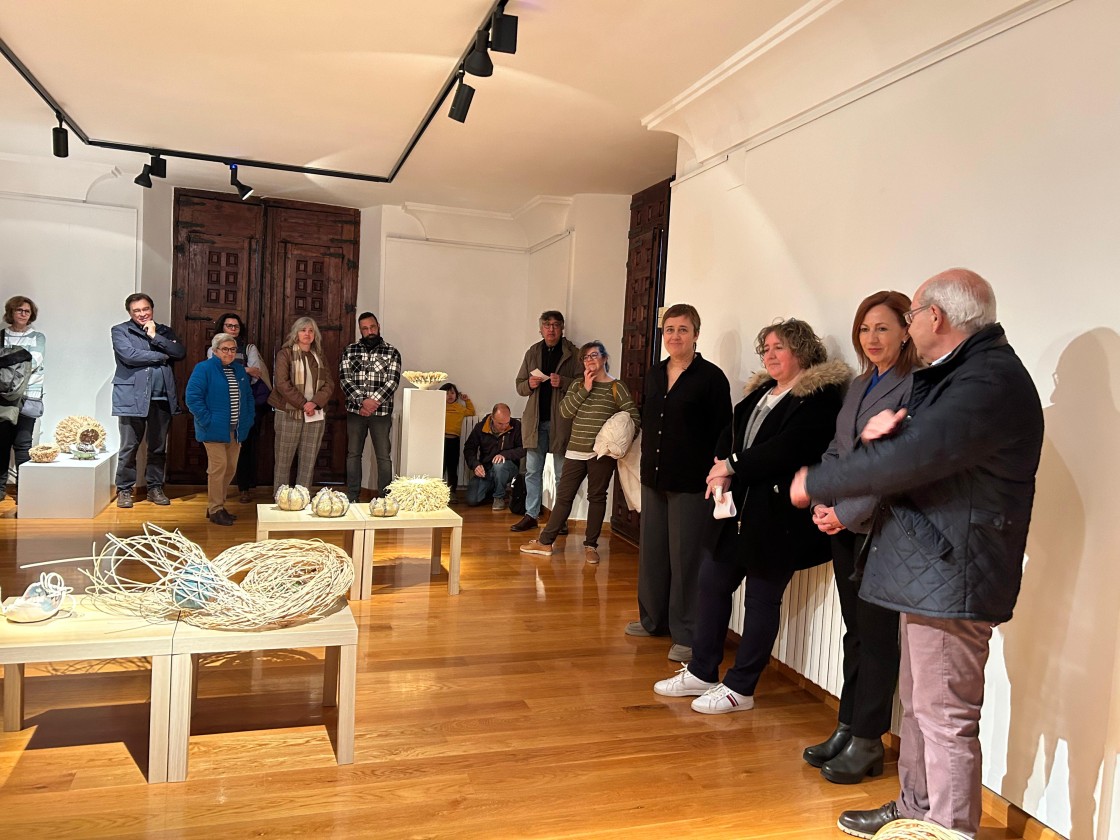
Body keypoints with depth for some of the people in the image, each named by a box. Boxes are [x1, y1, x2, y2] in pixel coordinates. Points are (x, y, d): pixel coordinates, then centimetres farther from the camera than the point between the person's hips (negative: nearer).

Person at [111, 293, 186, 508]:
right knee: (129, 447, -1)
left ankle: (155, 488, 19)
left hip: (162, 398, 3)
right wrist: (162, 356, -5)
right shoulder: (120, 331, 4)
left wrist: (155, 337, -6)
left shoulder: (165, 331, 16)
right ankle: (124, 490, 10)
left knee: (158, 447, 9)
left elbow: (180, 352, 0)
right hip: (132, 397, -3)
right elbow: (129, 355, -13)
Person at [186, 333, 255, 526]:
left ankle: (217, 505, 24)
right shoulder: (204, 369, -7)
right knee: (218, 466, -7)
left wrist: (248, 419, 9)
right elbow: (193, 397, -13)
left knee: (230, 468, 10)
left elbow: (249, 397, 21)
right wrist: (207, 421, -17)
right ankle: (215, 509, 4)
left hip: (235, 430, 7)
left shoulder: (240, 370, 14)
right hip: (215, 430, -7)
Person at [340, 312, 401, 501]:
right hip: (355, 411, 2)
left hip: (382, 412, -2)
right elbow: (345, 379, -3)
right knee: (353, 454, 9)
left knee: (384, 456, 2)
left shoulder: (391, 352, 1)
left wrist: (373, 401, -19)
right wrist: (361, 402, -16)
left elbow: (392, 381, -8)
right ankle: (352, 497, 18)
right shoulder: (350, 351, 5)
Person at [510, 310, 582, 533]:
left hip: (561, 420, -4)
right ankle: (531, 515, 18)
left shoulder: (573, 354, -2)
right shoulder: (532, 353, 11)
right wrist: (529, 384, -7)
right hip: (535, 420, 4)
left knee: (562, 473, 4)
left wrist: (563, 382, -21)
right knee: (532, 471, 9)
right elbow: (520, 385, 15)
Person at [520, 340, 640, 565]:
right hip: (576, 451, 3)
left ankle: (590, 546, 17)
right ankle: (545, 542, 13)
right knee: (564, 496, 7)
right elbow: (565, 411, -3)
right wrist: (586, 389, -9)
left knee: (597, 497, 7)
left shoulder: (617, 387, -1)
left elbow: (634, 417, -6)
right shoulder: (578, 385, 11)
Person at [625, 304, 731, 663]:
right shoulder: (654, 375, 10)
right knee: (651, 549, 13)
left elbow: (722, 434, -10)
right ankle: (653, 619, 30)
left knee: (685, 556, 0)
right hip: (654, 478, 6)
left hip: (691, 484, -6)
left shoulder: (711, 377, -8)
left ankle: (686, 634, 12)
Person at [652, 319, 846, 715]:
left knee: (761, 599, 4)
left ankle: (740, 688, 17)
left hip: (778, 516, -8)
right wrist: (722, 470, -6)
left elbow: (788, 449, -21)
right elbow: (730, 435, 14)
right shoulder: (761, 392, 16)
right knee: (711, 585, 12)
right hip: (736, 508, 8)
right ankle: (702, 673, 26)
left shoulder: (821, 395, -10)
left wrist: (733, 465, -14)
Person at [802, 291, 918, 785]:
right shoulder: (859, 385, 15)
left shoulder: (915, 386, -11)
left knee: (876, 635, 3)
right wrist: (821, 503, 0)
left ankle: (867, 742, 16)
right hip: (844, 526, 7)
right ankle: (847, 730, 26)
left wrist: (847, 513, -16)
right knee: (855, 632, 15)